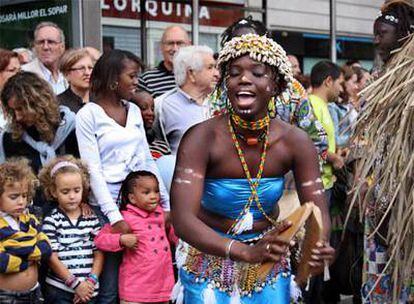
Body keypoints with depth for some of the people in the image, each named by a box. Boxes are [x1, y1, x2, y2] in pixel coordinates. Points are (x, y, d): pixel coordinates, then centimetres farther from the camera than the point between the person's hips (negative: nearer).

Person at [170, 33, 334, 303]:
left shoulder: (295, 142, -12)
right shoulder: (201, 138, -22)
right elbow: (183, 219, -31)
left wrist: (318, 247, -36)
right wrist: (247, 252, -46)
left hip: (272, 270, 3)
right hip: (212, 266, -2)